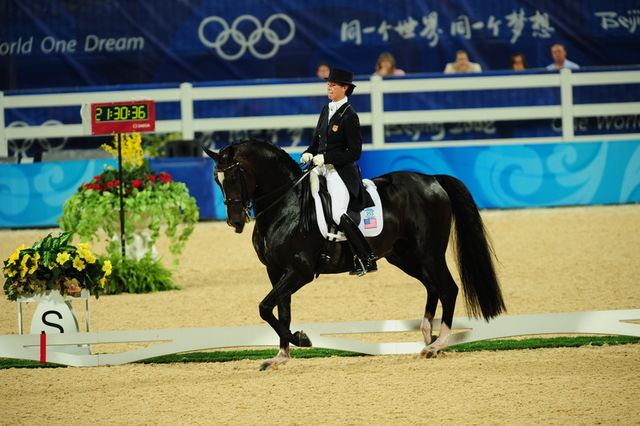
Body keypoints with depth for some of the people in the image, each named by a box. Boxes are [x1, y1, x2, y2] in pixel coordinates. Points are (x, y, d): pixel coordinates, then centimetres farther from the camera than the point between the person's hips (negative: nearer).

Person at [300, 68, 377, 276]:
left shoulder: (349, 116, -12)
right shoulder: (327, 110, 13)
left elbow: (354, 152, -14)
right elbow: (317, 139, 22)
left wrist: (326, 158, -18)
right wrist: (309, 153, 1)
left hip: (341, 171, -9)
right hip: (322, 167, 9)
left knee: (339, 215, -19)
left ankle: (367, 259, -9)